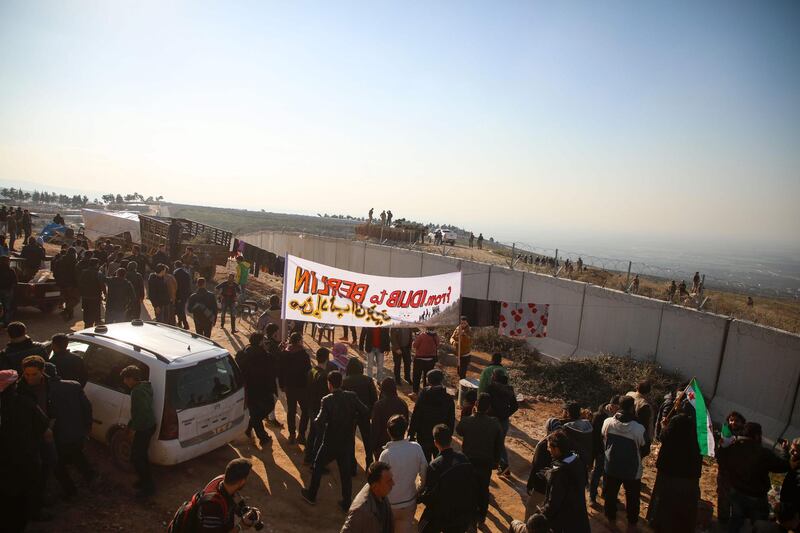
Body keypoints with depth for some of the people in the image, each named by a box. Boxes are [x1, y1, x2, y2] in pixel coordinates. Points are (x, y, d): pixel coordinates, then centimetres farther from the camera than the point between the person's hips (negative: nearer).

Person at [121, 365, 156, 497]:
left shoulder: (137, 391, -24)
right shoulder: (143, 387, 7)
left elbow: (143, 412, -29)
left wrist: (133, 426, -16)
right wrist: (131, 424, 18)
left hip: (144, 428, -10)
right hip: (148, 426, 10)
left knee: (135, 458, 1)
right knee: (141, 455, 22)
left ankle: (149, 486, 9)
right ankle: (146, 480, 35)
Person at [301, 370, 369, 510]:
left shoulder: (327, 400, -21)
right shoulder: (352, 396, -10)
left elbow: (320, 422, -27)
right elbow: (364, 412, -10)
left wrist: (315, 420, -6)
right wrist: (352, 419, 4)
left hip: (331, 443, -3)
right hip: (348, 442, 3)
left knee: (318, 466, 21)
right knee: (346, 472, 17)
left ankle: (311, 495, 37)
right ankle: (346, 503, 25)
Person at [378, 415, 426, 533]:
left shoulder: (386, 454, -29)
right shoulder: (416, 448, -17)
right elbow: (424, 472, -6)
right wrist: (419, 489, 12)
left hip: (391, 503, -3)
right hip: (410, 501, 3)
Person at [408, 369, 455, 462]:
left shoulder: (423, 396, -16)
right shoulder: (448, 399, -11)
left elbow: (415, 417, -13)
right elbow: (451, 420, -4)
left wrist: (411, 434, -2)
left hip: (424, 438, -1)